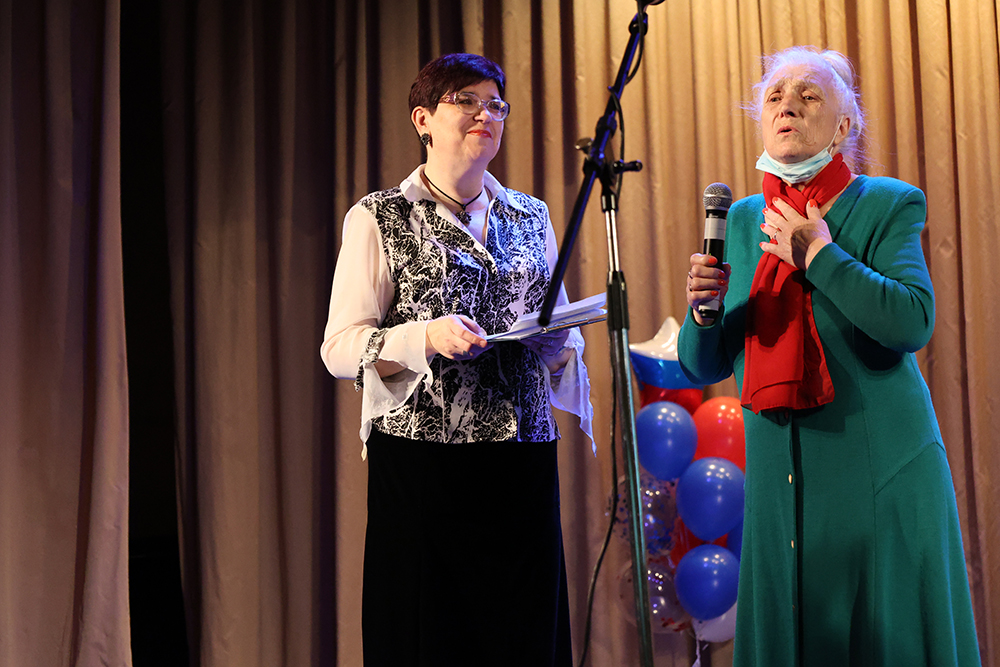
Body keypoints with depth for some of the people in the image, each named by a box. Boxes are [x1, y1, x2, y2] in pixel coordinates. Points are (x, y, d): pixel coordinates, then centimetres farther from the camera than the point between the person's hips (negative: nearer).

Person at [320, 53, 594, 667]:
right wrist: (426, 337, -19)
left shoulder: (532, 217, 16)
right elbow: (340, 347, -3)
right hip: (422, 458, -4)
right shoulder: (380, 218, 3)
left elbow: (563, 338, 22)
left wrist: (560, 337, -1)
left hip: (523, 462, 4)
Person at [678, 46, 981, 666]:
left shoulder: (888, 205, -1)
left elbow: (913, 323, -18)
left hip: (880, 473, -4)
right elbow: (704, 367, 11)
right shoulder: (743, 220, 11)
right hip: (779, 480, 4)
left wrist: (817, 254, -14)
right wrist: (704, 309, -10)